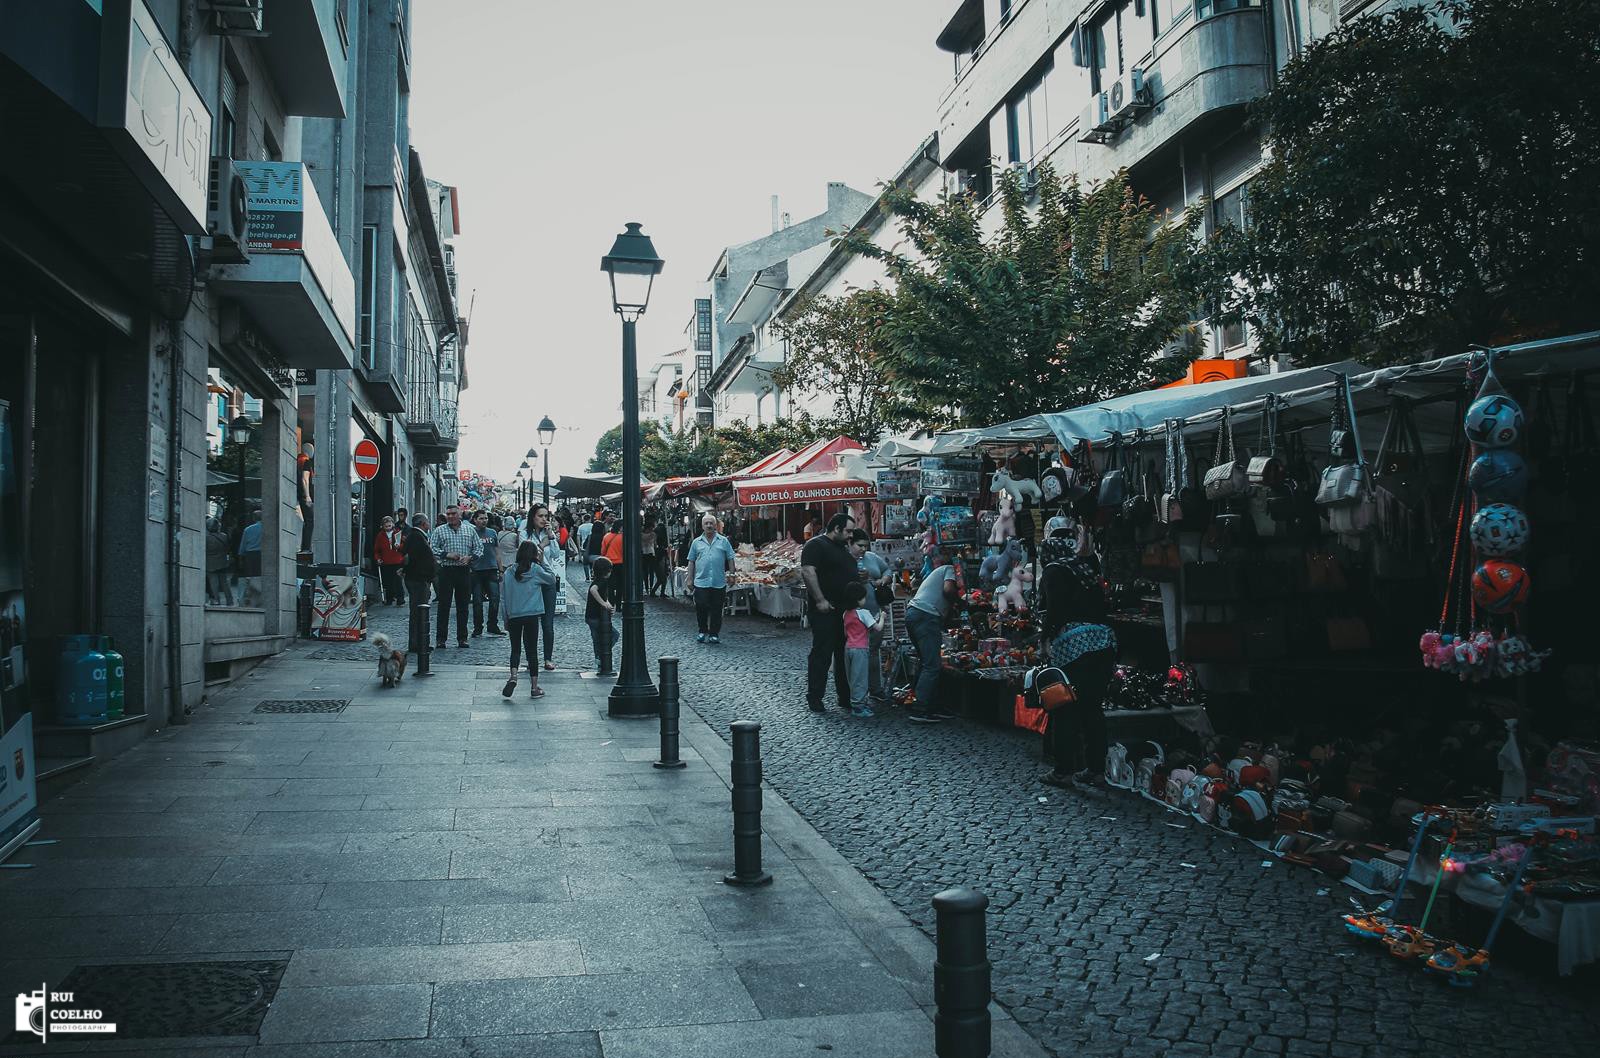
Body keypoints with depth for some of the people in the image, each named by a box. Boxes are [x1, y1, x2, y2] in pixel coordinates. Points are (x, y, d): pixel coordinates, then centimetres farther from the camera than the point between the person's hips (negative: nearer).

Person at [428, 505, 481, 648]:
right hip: (446, 570, -2)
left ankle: (462, 638, 12)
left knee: (463, 605, 5)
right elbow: (432, 548, -1)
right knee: (444, 605, -2)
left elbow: (479, 548, 11)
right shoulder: (439, 531, 5)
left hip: (464, 570, 2)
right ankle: (441, 638, 3)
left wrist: (469, 557, -6)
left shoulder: (470, 530, 11)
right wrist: (447, 555, -13)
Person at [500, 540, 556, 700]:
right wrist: (542, 562, 7)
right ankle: (535, 688, 8)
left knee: (515, 648, 13)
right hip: (532, 615, -2)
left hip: (513, 616, 2)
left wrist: (506, 619, 12)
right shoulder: (535, 569, -7)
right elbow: (552, 577, 8)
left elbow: (503, 597, 4)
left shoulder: (509, 572, 1)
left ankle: (513, 676, -12)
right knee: (532, 650, 6)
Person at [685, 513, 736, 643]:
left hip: (719, 582, 0)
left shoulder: (723, 541, 7)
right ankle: (702, 632, 15)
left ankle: (714, 634, 11)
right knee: (701, 608, -1)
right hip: (701, 582, 0)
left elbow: (730, 559, 8)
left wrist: (731, 574, -1)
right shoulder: (696, 542, 10)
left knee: (716, 610, 3)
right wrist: (690, 579, 7)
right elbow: (691, 561, 11)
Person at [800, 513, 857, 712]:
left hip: (845, 610, 9)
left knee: (845, 654, 12)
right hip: (826, 609, -9)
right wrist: (820, 600, -23)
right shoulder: (816, 545, -10)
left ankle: (845, 696, 20)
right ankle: (814, 697, 5)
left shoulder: (843, 548, 19)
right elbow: (807, 572, -20)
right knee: (822, 653, -4)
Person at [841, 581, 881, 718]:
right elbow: (877, 628, -13)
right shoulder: (863, 613, -13)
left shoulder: (846, 614, 10)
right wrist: (881, 617, 8)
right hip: (860, 648, -8)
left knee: (854, 677, 14)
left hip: (848, 647, 8)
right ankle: (858, 706, -2)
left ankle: (857, 703, 21)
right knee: (860, 678, -3)